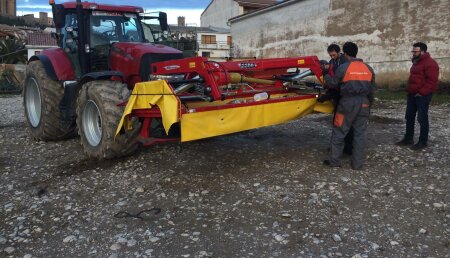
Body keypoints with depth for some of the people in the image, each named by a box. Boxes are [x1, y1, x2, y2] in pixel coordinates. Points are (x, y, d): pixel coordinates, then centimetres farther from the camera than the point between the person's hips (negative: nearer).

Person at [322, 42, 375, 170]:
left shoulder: (343, 67, -8)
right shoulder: (368, 68, 8)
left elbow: (332, 84, 0)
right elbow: (372, 88, 13)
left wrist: (326, 74, 18)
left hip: (348, 102, -4)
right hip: (363, 104, 4)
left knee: (339, 132, 6)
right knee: (360, 133, 8)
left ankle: (334, 160, 10)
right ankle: (358, 163, 11)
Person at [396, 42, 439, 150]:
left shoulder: (430, 63, -13)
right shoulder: (416, 62, 17)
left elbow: (432, 81, -20)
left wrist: (421, 92, -21)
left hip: (422, 96, -10)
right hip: (412, 94, 10)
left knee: (422, 118, -2)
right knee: (409, 117, 12)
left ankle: (423, 142, 6)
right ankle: (408, 138, 22)